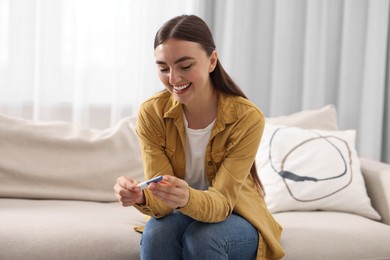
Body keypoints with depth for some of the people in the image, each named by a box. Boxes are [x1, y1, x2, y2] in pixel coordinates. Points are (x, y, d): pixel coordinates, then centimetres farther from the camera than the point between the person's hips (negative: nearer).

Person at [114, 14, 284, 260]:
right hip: (180, 216, 2)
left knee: (202, 237, -33)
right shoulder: (151, 113, -16)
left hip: (238, 218, -1)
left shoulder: (247, 118, -22)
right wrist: (142, 197, -43)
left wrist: (188, 199, -48)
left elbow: (222, 201, -25)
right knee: (157, 233, -31)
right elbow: (163, 201, -19)